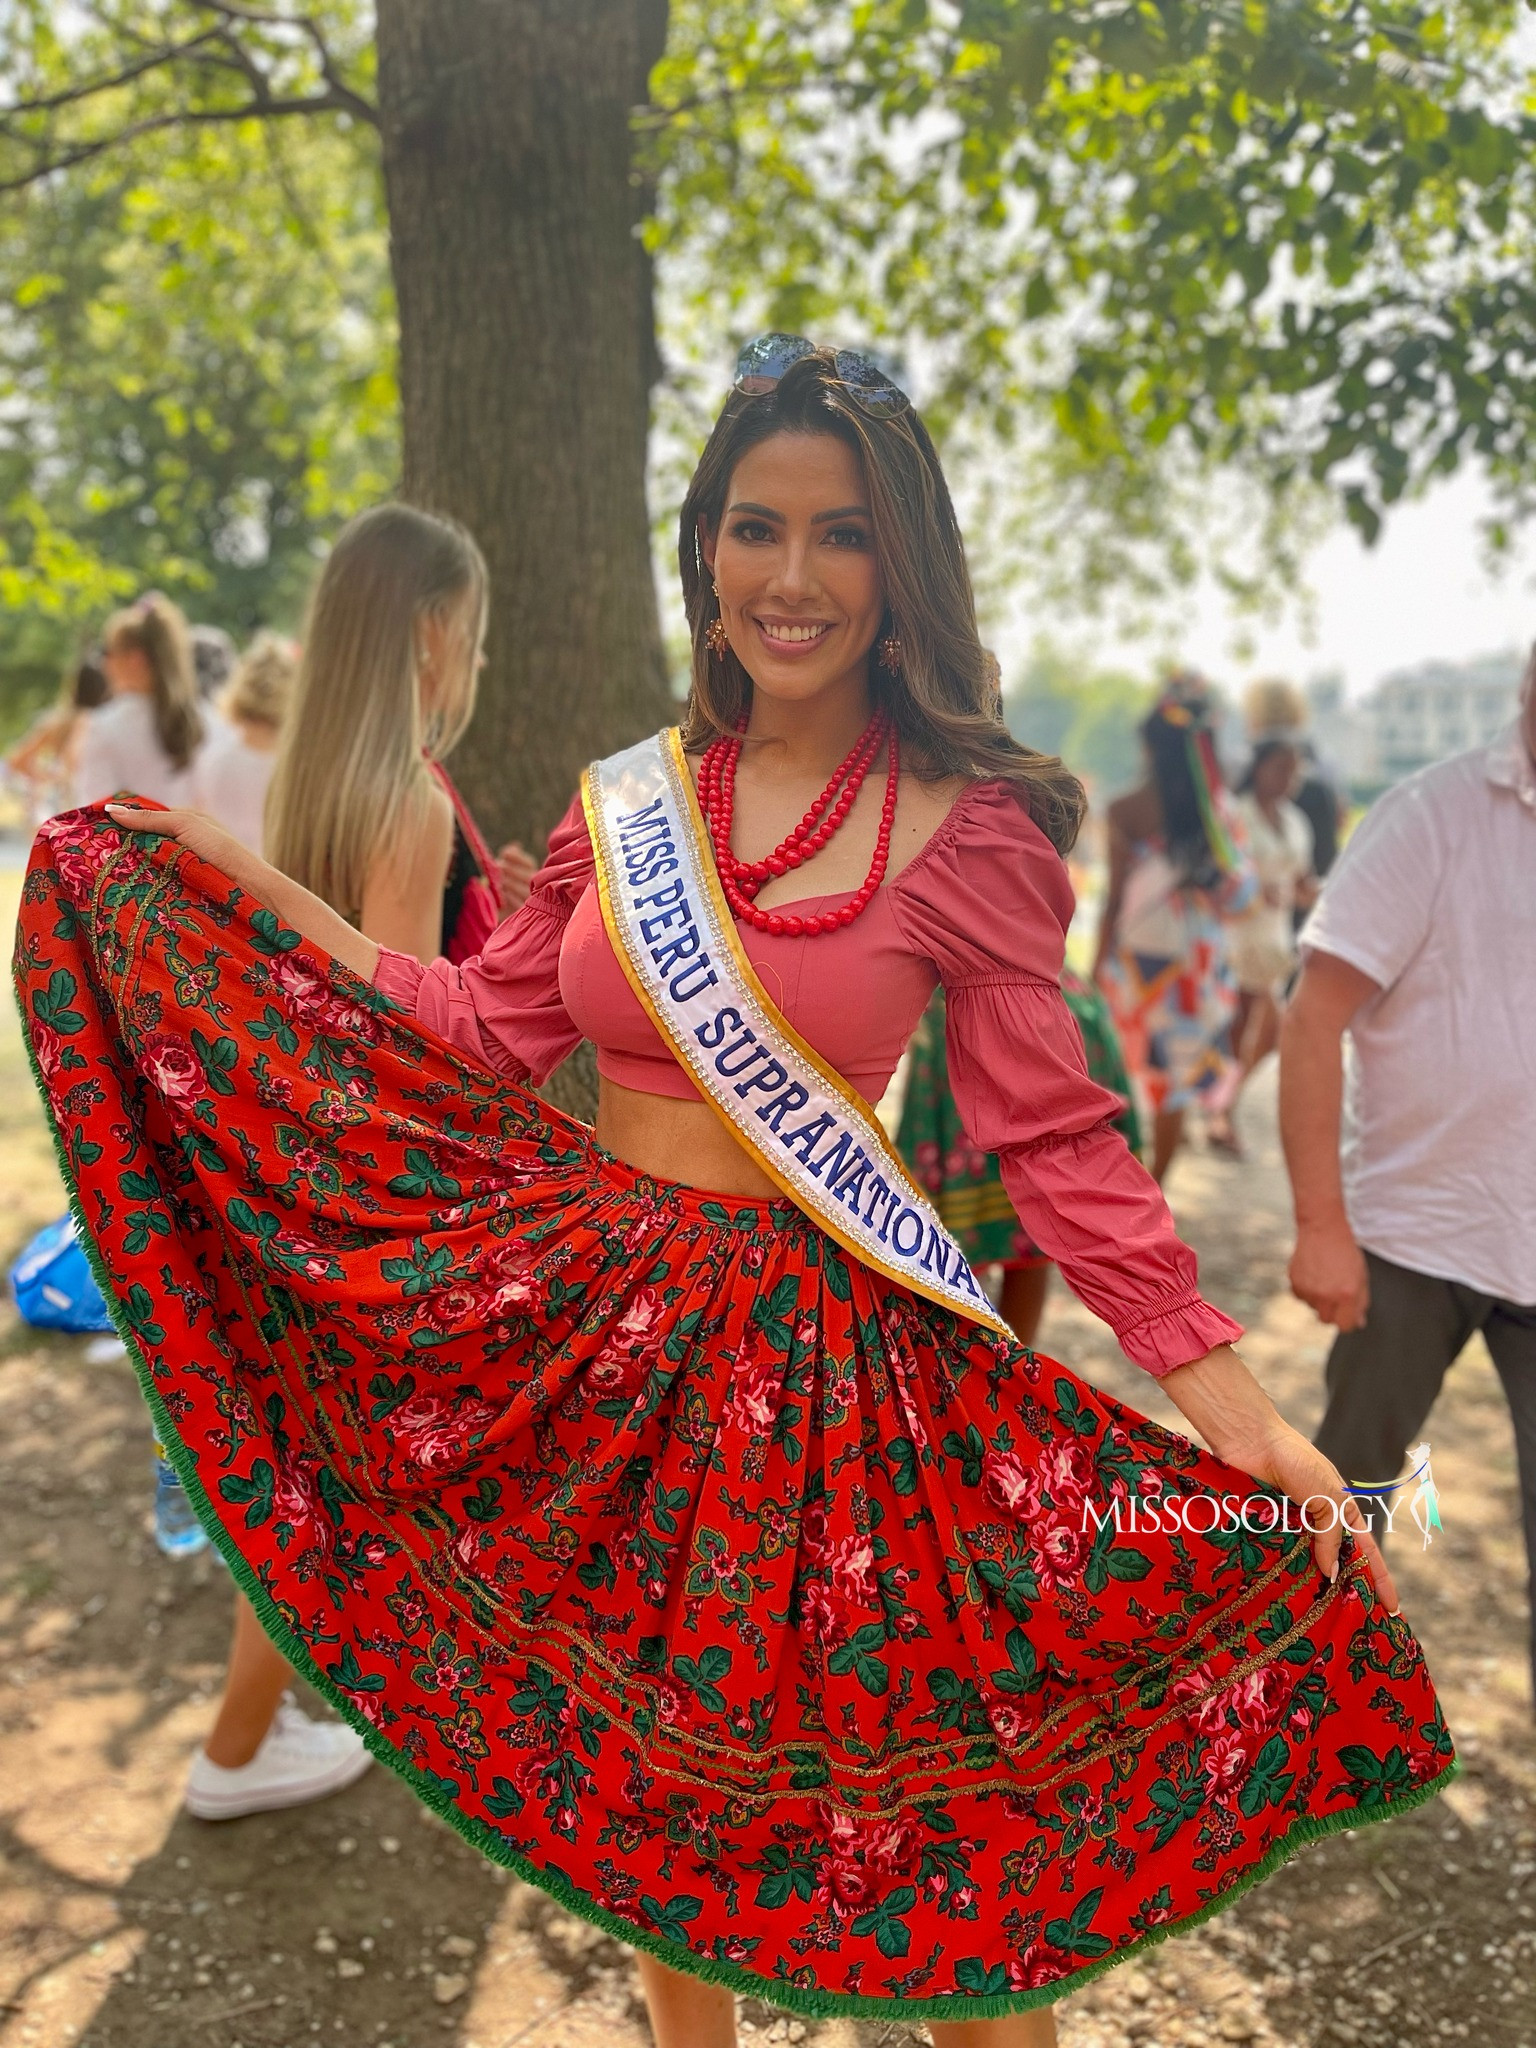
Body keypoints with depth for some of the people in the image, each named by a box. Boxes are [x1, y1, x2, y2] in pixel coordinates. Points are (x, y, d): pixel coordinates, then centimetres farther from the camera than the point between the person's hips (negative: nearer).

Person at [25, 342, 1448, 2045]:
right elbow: (488, 1030, 9)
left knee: (883, 1752, 9)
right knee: (640, 1745, 20)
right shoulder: (626, 802, 2)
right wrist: (247, 887, 10)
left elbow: (1056, 1140, -10)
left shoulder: (963, 830, -11)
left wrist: (1236, 1408, -15)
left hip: (825, 1351, -4)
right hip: (600, 1323, 5)